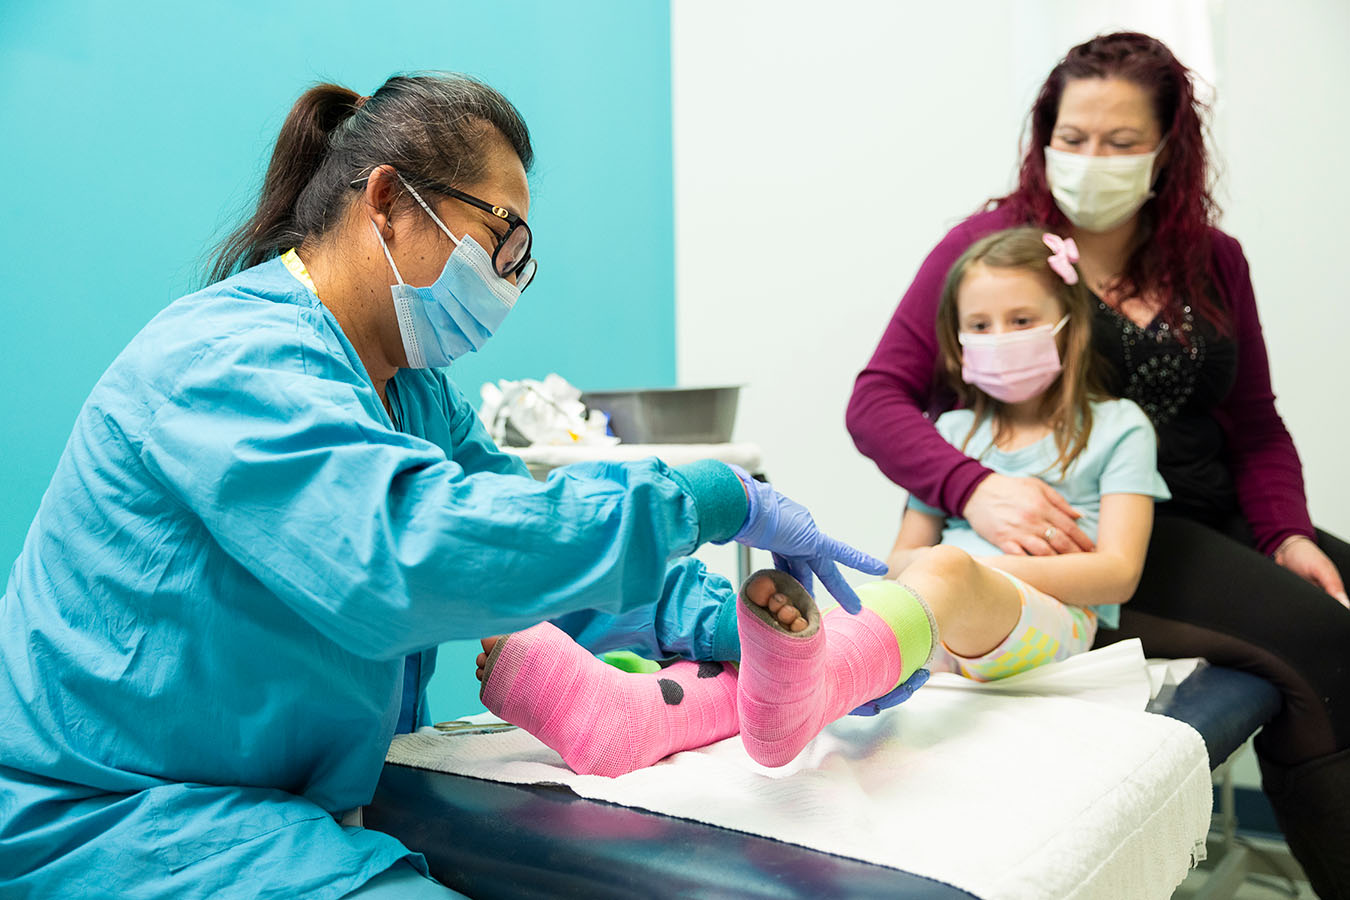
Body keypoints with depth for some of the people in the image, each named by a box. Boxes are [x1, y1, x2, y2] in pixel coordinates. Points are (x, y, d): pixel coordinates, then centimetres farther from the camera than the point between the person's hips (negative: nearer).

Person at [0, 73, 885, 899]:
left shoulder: (412, 389, 11)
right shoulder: (230, 359, -21)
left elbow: (538, 529, 8)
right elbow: (414, 549, -36)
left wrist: (756, 628, -4)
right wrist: (711, 498, -29)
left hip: (312, 803, 9)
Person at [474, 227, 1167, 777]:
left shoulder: (1116, 428, 14)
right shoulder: (950, 432, 25)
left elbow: (1117, 571, 2)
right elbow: (901, 559, 19)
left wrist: (981, 567, -8)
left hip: (1051, 617, -4)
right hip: (933, 616, 4)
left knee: (946, 572, -38)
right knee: (812, 613, -27)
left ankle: (797, 696, -70)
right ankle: (645, 715, -54)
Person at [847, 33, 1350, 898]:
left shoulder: (1212, 261, 12)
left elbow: (1256, 426, 18)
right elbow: (878, 398, -8)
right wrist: (974, 487, -26)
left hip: (1211, 523, 6)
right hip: (1077, 534, -6)